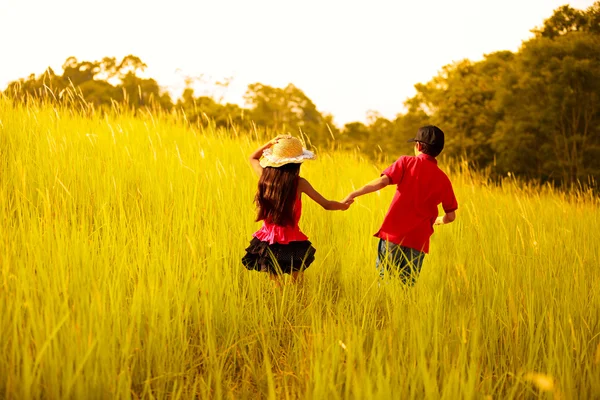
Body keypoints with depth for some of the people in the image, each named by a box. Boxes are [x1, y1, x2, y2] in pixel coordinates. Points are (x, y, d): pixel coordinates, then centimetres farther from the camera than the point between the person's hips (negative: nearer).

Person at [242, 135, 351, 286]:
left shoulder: (265, 176, -6)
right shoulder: (299, 183, -15)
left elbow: (253, 158, 18)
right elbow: (326, 204, -5)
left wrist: (270, 143, 11)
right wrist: (343, 205, 13)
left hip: (267, 240, 4)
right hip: (292, 242, -4)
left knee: (274, 284, 13)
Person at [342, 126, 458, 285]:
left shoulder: (406, 162, 3)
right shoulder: (443, 179, 10)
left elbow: (382, 181, -12)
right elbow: (451, 216, 12)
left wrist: (354, 194, -12)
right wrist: (439, 220, 34)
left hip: (393, 234, -2)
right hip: (418, 240, 2)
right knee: (407, 287, 9)